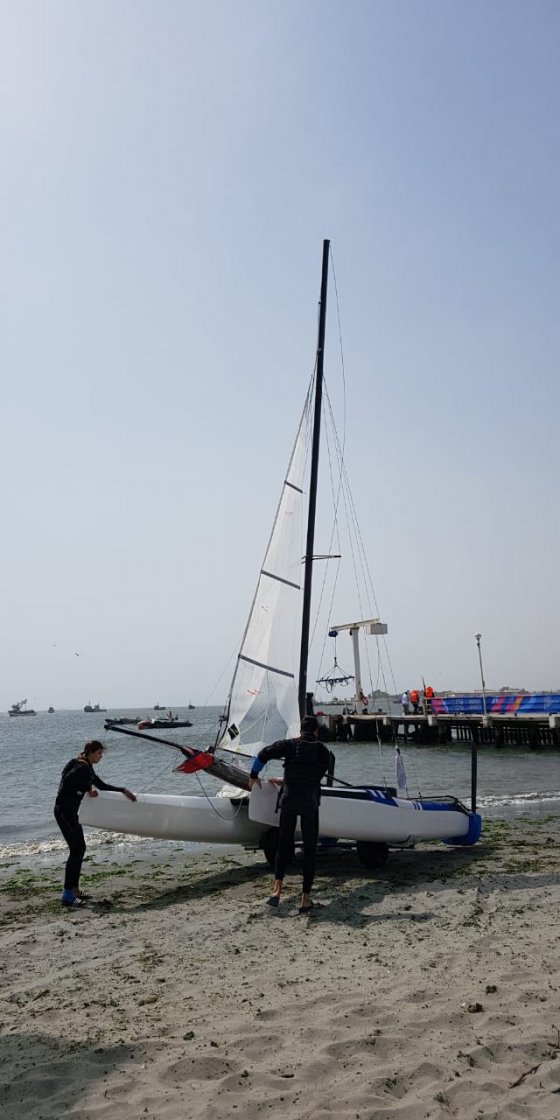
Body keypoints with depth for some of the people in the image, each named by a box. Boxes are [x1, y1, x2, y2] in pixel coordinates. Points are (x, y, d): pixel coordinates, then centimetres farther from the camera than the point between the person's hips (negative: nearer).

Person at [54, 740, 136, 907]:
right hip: (64, 810, -10)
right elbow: (66, 780, -29)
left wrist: (123, 790, 19)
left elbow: (102, 785, 24)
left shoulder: (88, 768, 16)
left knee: (80, 848, 14)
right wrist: (87, 790, -18)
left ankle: (74, 889, 22)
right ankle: (67, 895, -9)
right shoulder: (81, 767, -15)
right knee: (76, 849, -10)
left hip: (70, 811, 10)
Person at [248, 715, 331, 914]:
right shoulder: (323, 751, 11)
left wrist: (254, 776, 12)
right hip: (310, 802, 0)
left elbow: (265, 753, -2)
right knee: (309, 849, 8)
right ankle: (305, 898, 5)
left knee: (284, 845, 11)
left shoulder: (290, 744, 8)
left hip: (289, 800, 1)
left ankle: (277, 887, -7)